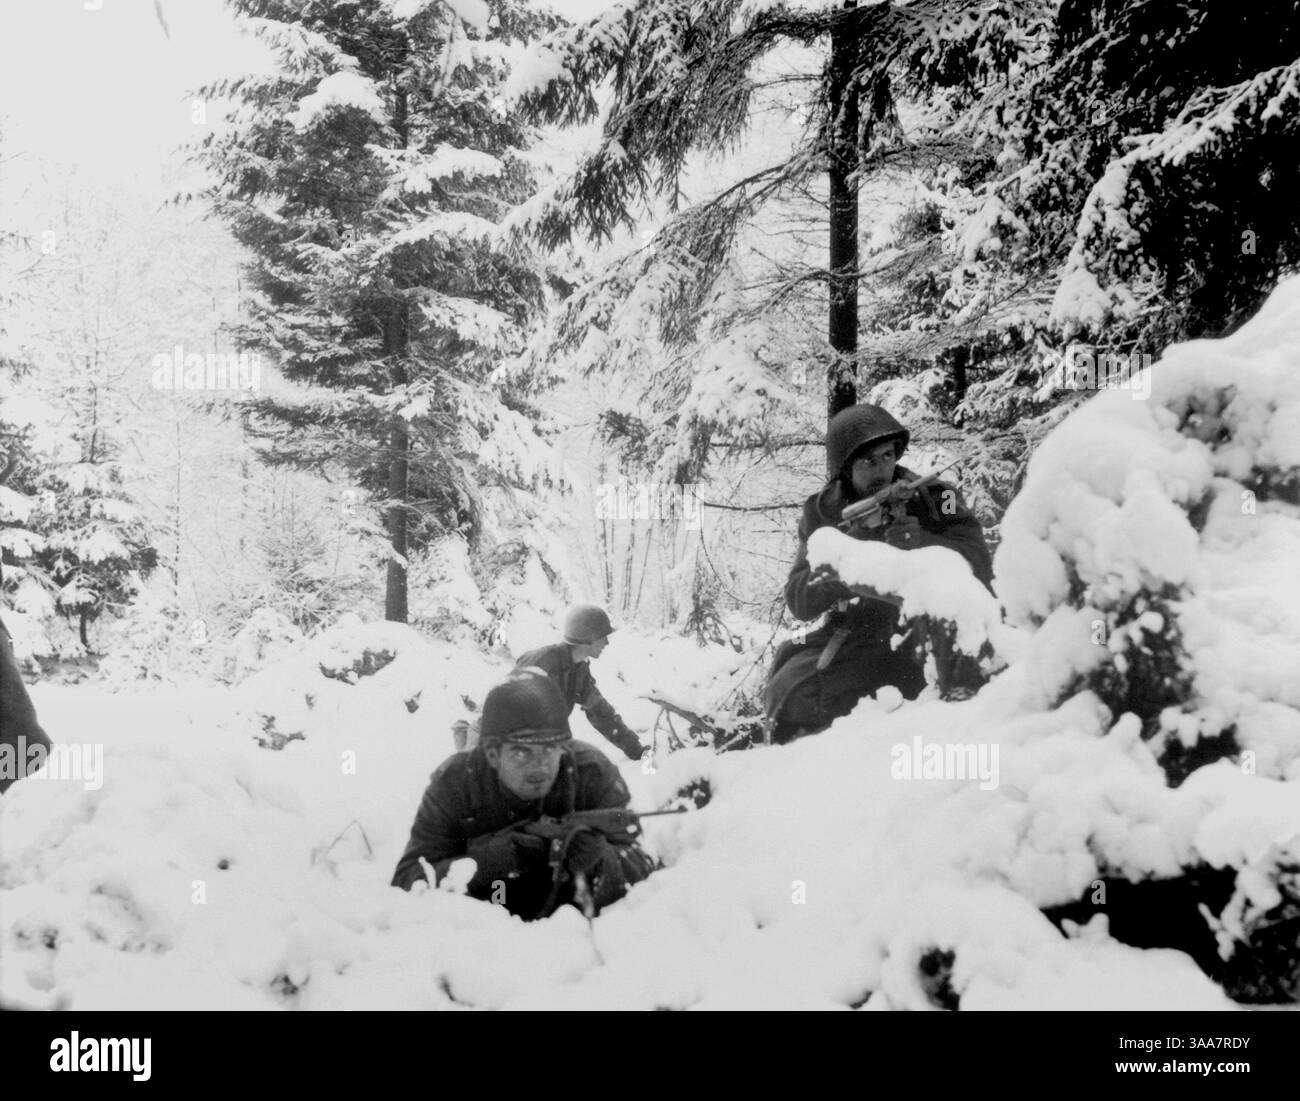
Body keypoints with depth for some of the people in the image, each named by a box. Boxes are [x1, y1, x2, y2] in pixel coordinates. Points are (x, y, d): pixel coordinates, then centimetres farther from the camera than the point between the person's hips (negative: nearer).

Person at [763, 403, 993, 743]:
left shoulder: (933, 497, -2)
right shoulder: (822, 513, 5)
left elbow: (979, 565, -9)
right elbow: (799, 603, -2)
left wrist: (921, 543, -27)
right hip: (854, 635, 2)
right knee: (788, 698, -18)